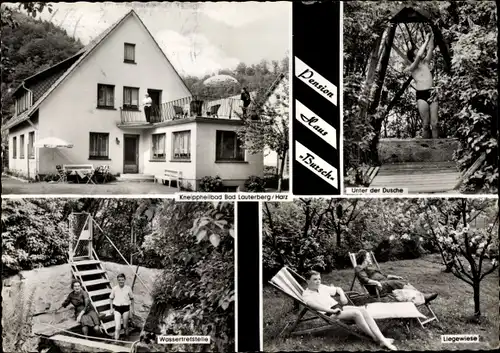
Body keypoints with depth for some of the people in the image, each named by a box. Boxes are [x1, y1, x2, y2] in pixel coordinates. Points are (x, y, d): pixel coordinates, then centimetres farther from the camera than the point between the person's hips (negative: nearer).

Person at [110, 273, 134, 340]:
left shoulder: (128, 288, -4)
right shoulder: (114, 289, -3)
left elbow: (131, 299, 6)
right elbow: (111, 299, 8)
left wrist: (132, 309, 7)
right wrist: (112, 309, 7)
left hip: (126, 308, 0)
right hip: (117, 308, 0)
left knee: (125, 326, 12)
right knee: (117, 326, -7)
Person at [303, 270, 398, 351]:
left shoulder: (322, 287, 18)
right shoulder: (306, 295, -5)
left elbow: (337, 289, 30)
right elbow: (313, 305, -27)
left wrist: (342, 295, 8)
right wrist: (332, 310, -28)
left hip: (339, 306, 7)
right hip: (329, 314, -7)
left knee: (362, 310, -17)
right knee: (356, 313, -28)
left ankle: (382, 339, -21)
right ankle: (376, 339, -18)